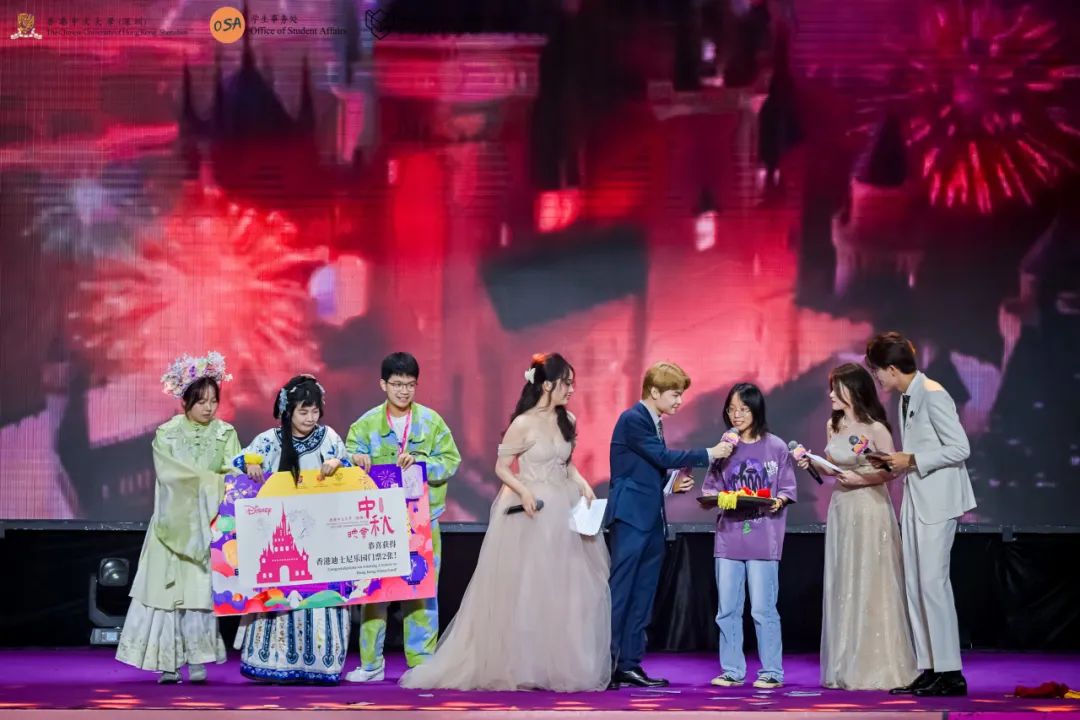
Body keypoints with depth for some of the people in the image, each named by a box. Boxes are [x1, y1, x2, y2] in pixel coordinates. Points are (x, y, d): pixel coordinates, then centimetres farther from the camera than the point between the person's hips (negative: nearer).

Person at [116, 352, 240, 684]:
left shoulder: (226, 434, 5)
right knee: (168, 589, -3)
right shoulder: (166, 435, 0)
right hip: (174, 523, -1)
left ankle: (197, 659, -3)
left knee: (201, 590, -6)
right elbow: (175, 474, -12)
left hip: (208, 524, 1)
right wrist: (214, 481, -20)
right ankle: (168, 663, 1)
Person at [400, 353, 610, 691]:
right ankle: (516, 667, 8)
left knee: (564, 590, 8)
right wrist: (523, 491, -23)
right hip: (531, 511, -6)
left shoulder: (567, 421, 7)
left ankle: (563, 666, 16)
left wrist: (582, 483, 0)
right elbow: (501, 467, -8)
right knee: (523, 591, 0)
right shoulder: (523, 424, -12)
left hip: (563, 511, 7)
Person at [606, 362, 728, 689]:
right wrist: (708, 454, -12)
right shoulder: (633, 420, -10)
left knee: (642, 597, 8)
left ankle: (629, 665, 11)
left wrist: (674, 485, 4)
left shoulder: (654, 423, 17)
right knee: (619, 592, -8)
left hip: (651, 520, 9)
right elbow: (663, 457, -17)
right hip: (631, 517, -9)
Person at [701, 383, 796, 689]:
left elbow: (787, 491, 4)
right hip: (729, 535, 3)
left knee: (763, 609, -4)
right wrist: (711, 497, -11)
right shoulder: (725, 448, 9)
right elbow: (711, 488, 10)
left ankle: (772, 672, 4)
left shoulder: (775, 447, 2)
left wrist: (777, 501, -16)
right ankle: (732, 670, 13)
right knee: (727, 609, 5)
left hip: (763, 538, -3)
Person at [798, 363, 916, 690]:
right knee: (842, 587, 8)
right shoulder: (833, 426, 10)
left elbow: (892, 470, -8)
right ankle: (845, 667, 15)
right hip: (841, 509, 7)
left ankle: (875, 668, 5)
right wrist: (812, 464, 0)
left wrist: (861, 480, -18)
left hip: (870, 510, -7)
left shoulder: (875, 429, -10)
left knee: (870, 588, -3)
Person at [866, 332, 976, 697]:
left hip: (937, 501, -9)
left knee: (933, 581, -10)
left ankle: (950, 673, -5)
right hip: (915, 499, 9)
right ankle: (927, 668, 11)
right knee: (913, 584, 8)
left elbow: (960, 448, -18)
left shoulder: (933, 395, -14)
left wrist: (912, 460, -16)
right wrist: (897, 462, 5)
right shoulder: (906, 398, 13)